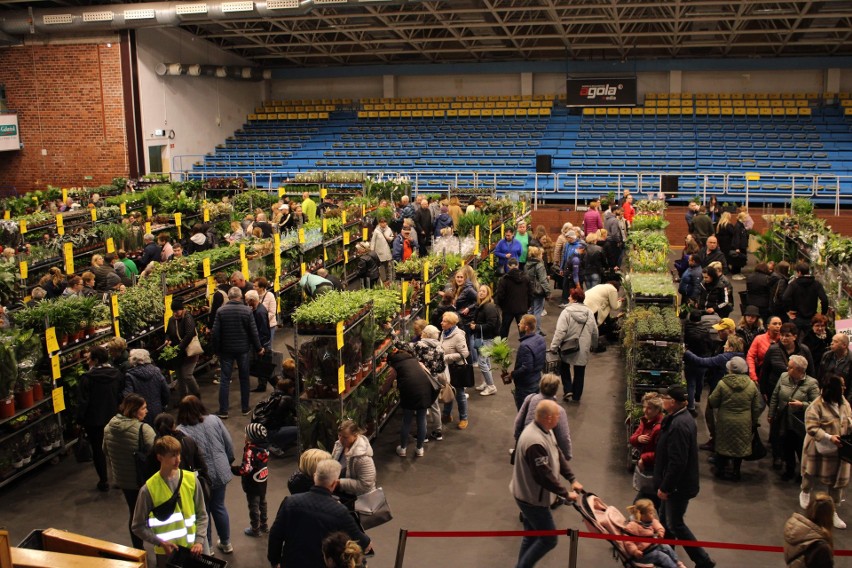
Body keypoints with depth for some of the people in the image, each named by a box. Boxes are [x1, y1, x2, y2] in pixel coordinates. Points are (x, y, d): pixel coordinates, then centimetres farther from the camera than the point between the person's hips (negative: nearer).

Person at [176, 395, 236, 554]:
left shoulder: (181, 431, -17)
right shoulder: (214, 420, -4)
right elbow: (229, 444, 1)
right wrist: (227, 462, 16)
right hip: (220, 473, 4)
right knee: (219, 506, 22)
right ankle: (226, 543, 34)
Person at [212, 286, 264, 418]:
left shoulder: (221, 311, -8)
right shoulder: (247, 310, -8)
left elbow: (216, 332, -7)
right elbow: (253, 332, -6)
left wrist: (216, 349, 4)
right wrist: (258, 348, 5)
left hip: (226, 349, 0)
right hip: (243, 349, 0)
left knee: (224, 379, 5)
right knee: (244, 378, 13)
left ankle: (223, 411, 4)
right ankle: (245, 408, 20)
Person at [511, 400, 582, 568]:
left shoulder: (545, 430, 0)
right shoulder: (536, 442, -34)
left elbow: (558, 456, 8)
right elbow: (544, 476, -30)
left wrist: (572, 479, -1)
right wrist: (566, 493, -19)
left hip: (531, 495, 10)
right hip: (532, 498, -10)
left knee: (532, 536, 20)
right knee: (549, 539, 1)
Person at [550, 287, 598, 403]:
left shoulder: (567, 312, -16)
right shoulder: (589, 312, -2)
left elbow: (560, 332, -20)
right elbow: (594, 332, 6)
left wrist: (554, 347, -16)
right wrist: (594, 345, 21)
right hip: (583, 349, 3)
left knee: (564, 367, 21)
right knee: (579, 372, 15)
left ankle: (568, 389, 8)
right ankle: (576, 396, 22)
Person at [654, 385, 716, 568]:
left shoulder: (679, 425, -28)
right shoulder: (682, 418, 5)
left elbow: (677, 462, -29)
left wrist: (665, 487, -21)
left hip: (678, 485, -10)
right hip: (677, 483, 10)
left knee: (675, 524, 3)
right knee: (665, 519, 19)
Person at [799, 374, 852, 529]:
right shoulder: (817, 405, -21)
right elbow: (811, 427, -23)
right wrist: (829, 438, -31)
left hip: (839, 450, 5)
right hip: (820, 449, -5)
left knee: (838, 479, 9)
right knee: (812, 474, 17)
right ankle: (805, 493, 49)